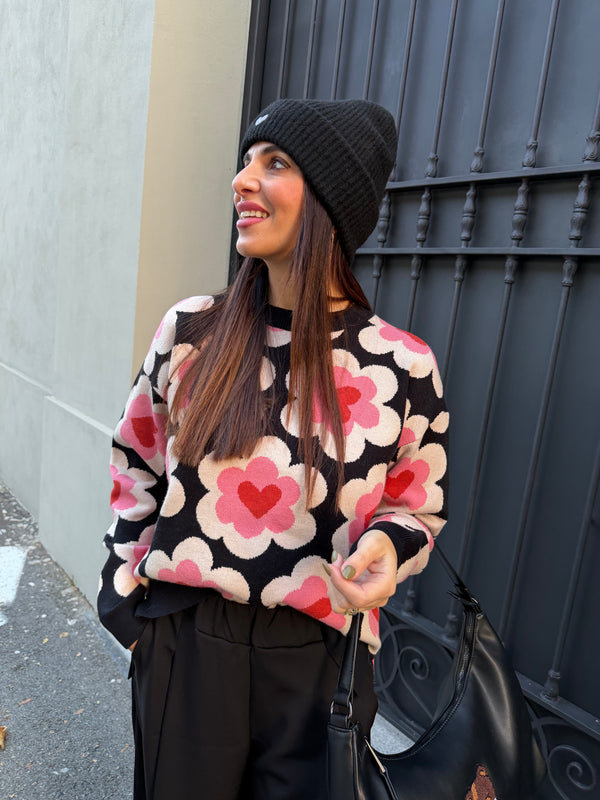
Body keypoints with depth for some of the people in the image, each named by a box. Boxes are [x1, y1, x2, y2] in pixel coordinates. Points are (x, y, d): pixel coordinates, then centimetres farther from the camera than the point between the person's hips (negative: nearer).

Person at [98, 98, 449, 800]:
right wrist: (124, 589, 7)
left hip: (317, 662, -1)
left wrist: (387, 545, -19)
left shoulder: (403, 366, -11)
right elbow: (135, 464, 6)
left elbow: (420, 509, 2)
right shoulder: (191, 329, -7)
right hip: (181, 644, 2)